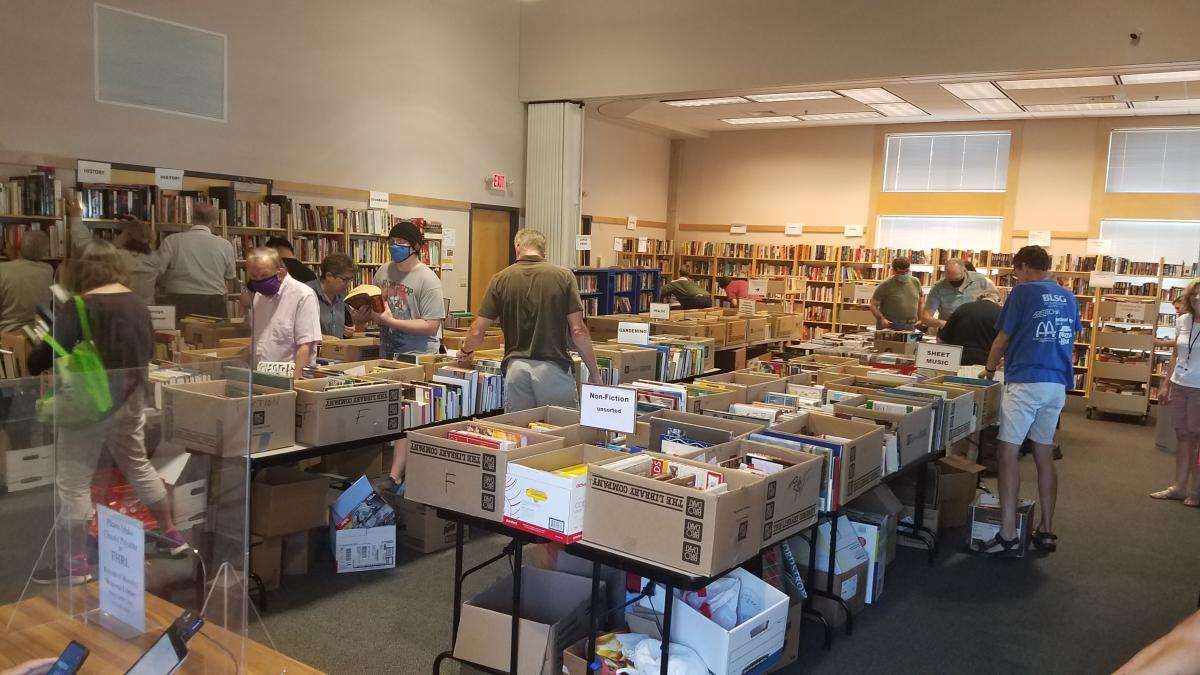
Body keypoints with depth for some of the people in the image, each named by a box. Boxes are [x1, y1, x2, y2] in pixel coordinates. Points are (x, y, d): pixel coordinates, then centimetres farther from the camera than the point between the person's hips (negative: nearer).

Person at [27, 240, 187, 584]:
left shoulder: (79, 308, -17)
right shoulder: (137, 303, 2)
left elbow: (45, 357, -21)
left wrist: (34, 363, 0)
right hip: (131, 399, 7)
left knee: (73, 481, 5)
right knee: (138, 466, 22)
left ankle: (75, 563, 12)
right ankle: (172, 535, 30)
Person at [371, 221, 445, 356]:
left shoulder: (428, 279, -13)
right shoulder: (383, 271, 3)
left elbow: (431, 327, -17)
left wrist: (390, 322, -21)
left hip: (418, 355, -5)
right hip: (386, 352, 5)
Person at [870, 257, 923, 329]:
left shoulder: (915, 282, 10)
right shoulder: (885, 285, -5)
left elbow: (920, 303, 22)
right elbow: (873, 305, -4)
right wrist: (881, 318, -20)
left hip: (911, 327, 4)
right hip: (890, 326, -4)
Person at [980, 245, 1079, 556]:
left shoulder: (1023, 292, -3)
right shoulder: (1068, 297, 15)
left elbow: (1001, 341, -1)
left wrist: (989, 370, 16)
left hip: (1025, 382, -7)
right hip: (1058, 384, 7)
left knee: (1008, 453, -6)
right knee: (1044, 455, 14)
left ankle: (1008, 535, -9)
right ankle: (1046, 531, 19)